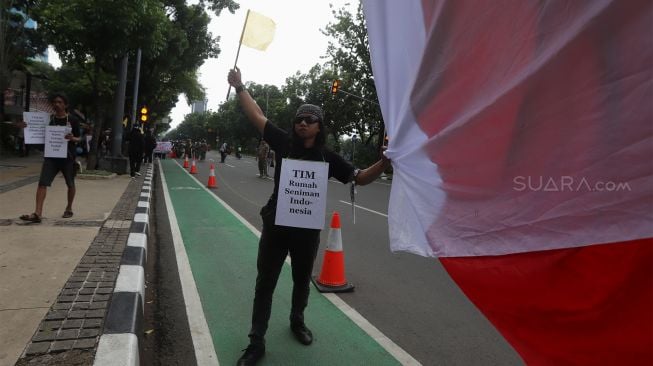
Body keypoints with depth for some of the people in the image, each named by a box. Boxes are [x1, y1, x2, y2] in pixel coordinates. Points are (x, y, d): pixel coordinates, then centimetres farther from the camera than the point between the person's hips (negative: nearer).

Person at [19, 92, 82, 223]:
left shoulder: (73, 120, -2)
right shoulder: (48, 119, 8)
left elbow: (79, 138, 2)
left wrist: (72, 138, -21)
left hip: (68, 156, -2)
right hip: (51, 155, 2)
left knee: (70, 184, 11)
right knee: (42, 183, -11)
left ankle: (69, 208, 31)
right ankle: (37, 213, -15)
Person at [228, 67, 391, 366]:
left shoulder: (328, 158, -4)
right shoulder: (284, 143, -5)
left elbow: (361, 178, 0)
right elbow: (256, 116, 0)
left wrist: (384, 162, -16)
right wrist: (240, 87, -1)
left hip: (308, 230, 1)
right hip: (276, 226, 0)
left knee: (302, 281, 21)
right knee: (265, 283, 8)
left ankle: (297, 322, 48)